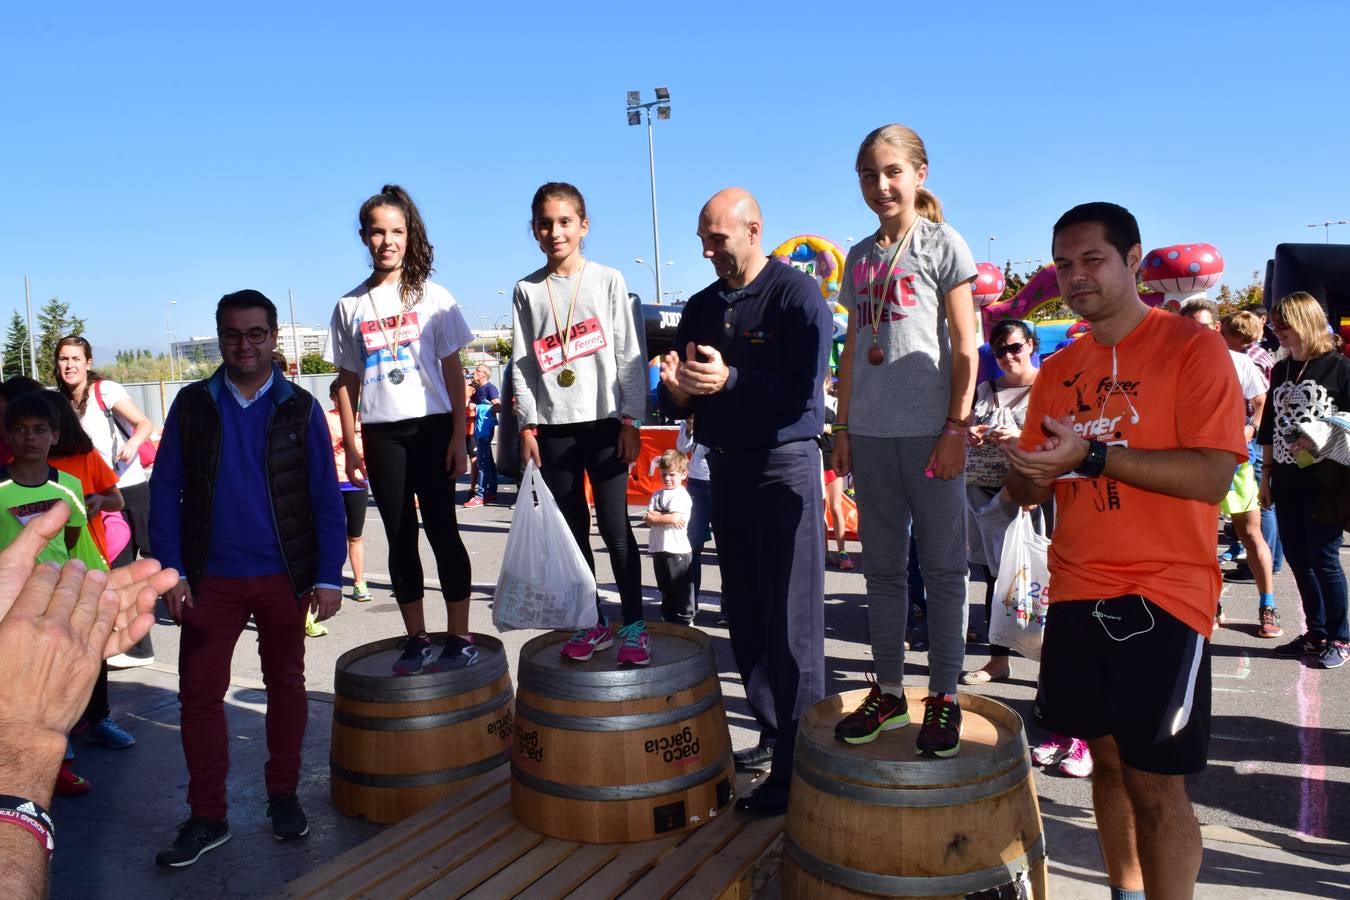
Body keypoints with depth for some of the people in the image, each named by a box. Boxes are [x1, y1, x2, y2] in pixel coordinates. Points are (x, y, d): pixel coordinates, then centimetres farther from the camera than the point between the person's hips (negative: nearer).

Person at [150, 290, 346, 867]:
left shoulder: (300, 408, -2)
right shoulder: (192, 405, 1)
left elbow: (326, 496, -3)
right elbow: (165, 489, 1)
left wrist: (329, 577, -8)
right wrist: (171, 570, -6)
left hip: (284, 576, -1)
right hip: (212, 578, 1)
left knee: (285, 685, 12)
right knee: (198, 692, 3)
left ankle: (283, 795, 28)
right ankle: (207, 815, 17)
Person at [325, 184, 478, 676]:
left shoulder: (433, 297, 1)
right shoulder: (350, 305, 8)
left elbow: (452, 371, 0)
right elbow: (347, 381, 9)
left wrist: (458, 437, -6)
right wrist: (351, 447, 4)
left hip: (430, 426, -3)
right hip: (381, 434, 3)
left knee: (442, 531, -2)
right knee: (400, 538, 8)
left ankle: (460, 639, 5)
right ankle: (417, 640, 17)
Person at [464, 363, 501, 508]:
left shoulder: (490, 388, -10)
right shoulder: (476, 388, 16)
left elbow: (498, 407, -21)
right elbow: (471, 404, 27)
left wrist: (477, 408, -17)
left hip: (485, 427, -10)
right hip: (478, 427, 10)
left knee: (483, 461, -10)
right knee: (488, 461, 14)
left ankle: (479, 495, -10)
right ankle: (491, 493, 21)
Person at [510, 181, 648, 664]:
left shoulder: (609, 281, 2)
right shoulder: (527, 291, 8)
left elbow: (630, 355, -1)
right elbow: (522, 365, 7)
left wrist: (630, 420, -6)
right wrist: (527, 426, 1)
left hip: (605, 422, -3)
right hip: (552, 427, 3)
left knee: (614, 525, -3)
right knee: (571, 528, 7)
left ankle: (633, 624, 8)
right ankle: (593, 622, 19)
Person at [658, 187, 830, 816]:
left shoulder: (797, 294, -7)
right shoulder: (702, 306, 12)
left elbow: (804, 390, -17)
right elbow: (678, 401, 13)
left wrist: (729, 380, -24)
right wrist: (676, 391, -9)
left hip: (784, 468, -7)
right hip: (725, 468, 7)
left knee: (790, 623, -4)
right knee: (743, 616, 12)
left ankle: (795, 767, 5)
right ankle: (771, 736, 27)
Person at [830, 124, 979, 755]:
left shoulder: (943, 243, 1)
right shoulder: (860, 257, 14)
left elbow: (965, 349, -4)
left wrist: (957, 429, -11)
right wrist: (843, 428, 11)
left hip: (928, 430, -5)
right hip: (870, 433, 5)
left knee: (941, 566, 2)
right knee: (882, 566, 10)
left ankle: (943, 697, 13)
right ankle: (888, 690, 21)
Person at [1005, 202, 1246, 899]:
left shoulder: (1192, 348, -7)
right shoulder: (1058, 369, 10)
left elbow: (1213, 477, -18)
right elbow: (1029, 490, 12)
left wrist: (1092, 453, -24)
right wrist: (1029, 474, -11)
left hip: (1162, 594, -5)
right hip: (1076, 592, 6)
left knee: (1154, 783, -2)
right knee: (1107, 760, 15)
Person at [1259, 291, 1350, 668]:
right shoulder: (1279, 371, 12)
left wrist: (1319, 441, -20)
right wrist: (1266, 476, 14)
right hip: (1286, 481, 6)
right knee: (1297, 558, 9)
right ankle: (1316, 633, 22)